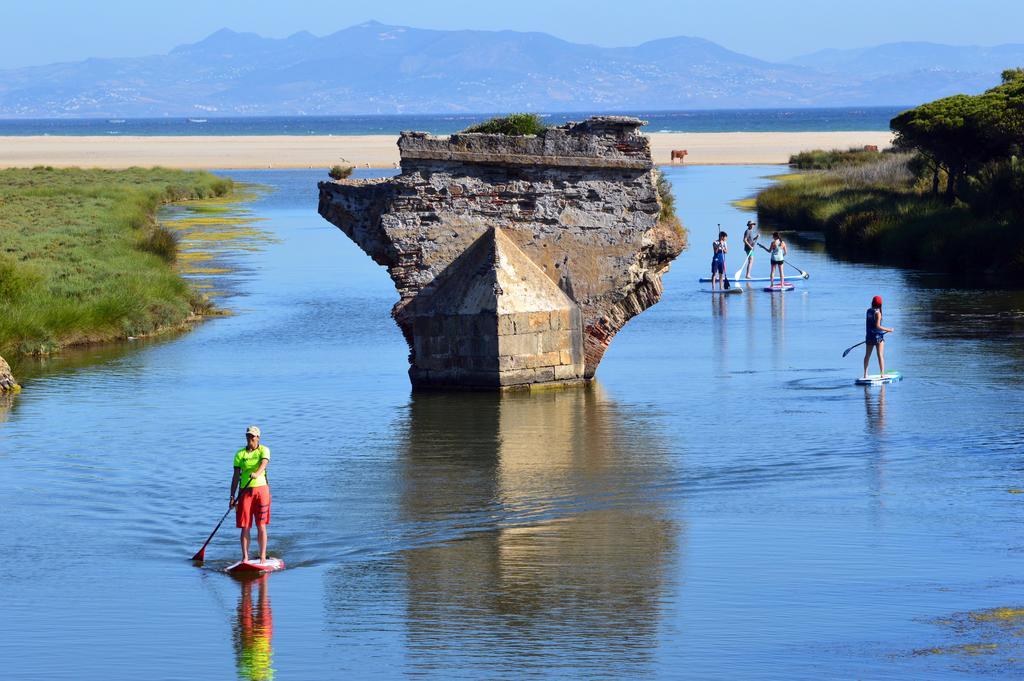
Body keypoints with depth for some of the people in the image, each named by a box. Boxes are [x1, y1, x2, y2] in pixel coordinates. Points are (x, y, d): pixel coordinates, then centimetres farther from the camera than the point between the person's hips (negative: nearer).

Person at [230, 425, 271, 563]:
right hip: (245, 491, 2)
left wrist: (257, 473, -39)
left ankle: (262, 557, 0)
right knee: (245, 527, -2)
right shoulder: (240, 454, 9)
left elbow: (264, 463, -17)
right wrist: (232, 497, 0)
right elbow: (236, 476, 6)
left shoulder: (264, 450, 4)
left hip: (261, 489, -2)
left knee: (261, 526, -1)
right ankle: (245, 558, -1)